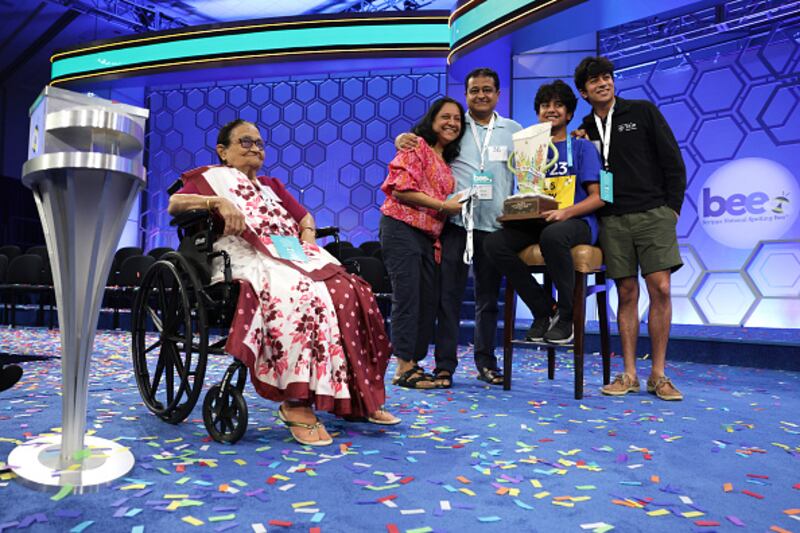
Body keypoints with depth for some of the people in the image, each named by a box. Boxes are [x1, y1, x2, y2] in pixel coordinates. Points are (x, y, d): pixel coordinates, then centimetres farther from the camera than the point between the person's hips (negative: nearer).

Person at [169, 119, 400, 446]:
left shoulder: (271, 186, 34)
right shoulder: (211, 177, 17)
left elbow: (305, 218, 30)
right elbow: (174, 204, 0)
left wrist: (308, 239, 7)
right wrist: (219, 202, -17)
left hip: (295, 256, 6)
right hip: (249, 260, -6)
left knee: (350, 291, -21)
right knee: (300, 296, -38)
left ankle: (359, 394, -15)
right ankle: (296, 402, -33)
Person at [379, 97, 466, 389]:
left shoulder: (446, 159, 22)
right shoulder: (416, 146, -3)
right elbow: (401, 188, -14)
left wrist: (456, 204, 7)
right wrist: (443, 205, -13)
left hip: (428, 234, 9)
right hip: (402, 228, -8)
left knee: (427, 300, 6)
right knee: (407, 297, -9)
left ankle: (414, 363, 14)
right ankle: (404, 368, -3)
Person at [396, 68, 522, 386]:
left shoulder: (513, 131, 13)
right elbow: (420, 141, 10)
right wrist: (402, 139, -11)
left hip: (495, 225, 2)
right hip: (456, 222, -2)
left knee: (489, 297, 10)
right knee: (449, 295, -2)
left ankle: (486, 362, 21)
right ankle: (445, 364, 6)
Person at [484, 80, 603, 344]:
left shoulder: (582, 147, 10)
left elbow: (597, 198, 0)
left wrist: (565, 212, -19)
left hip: (577, 223, -4)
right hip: (536, 224, 4)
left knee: (552, 234, -40)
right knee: (493, 243, -25)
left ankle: (567, 316, -19)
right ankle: (543, 310, -10)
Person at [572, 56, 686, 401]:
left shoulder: (643, 112, 7)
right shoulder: (585, 129, 13)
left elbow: (673, 162, 5)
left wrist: (671, 210, -1)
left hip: (653, 214, -1)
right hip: (613, 220, 2)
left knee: (660, 289, -9)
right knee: (627, 294, 1)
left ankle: (658, 375, 1)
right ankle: (629, 375, 7)